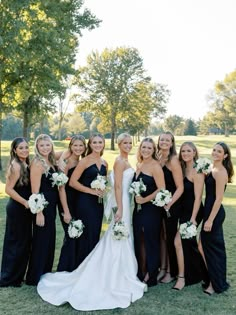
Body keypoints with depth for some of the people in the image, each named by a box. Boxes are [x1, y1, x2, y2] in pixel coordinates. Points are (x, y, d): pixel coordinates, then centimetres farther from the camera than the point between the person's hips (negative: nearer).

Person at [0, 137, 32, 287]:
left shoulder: (25, 164, 9)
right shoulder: (16, 165, -18)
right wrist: (25, 203, -18)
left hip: (23, 208, 9)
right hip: (18, 209, -9)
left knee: (23, 242, 16)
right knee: (17, 243, 2)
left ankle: (16, 276, 30)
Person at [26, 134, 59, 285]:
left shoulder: (51, 162, 9)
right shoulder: (37, 164, -16)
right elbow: (35, 190, -19)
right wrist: (39, 213, -20)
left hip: (51, 206, 9)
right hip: (42, 206, -9)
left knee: (50, 240, 17)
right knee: (41, 241, 3)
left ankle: (46, 273, 33)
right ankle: (35, 277, 18)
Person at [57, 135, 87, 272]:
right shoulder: (66, 162, -12)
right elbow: (61, 188, -15)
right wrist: (66, 211, -17)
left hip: (79, 203, 7)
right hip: (67, 202, -7)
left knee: (78, 236, 12)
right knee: (71, 236, -5)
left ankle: (75, 270, 26)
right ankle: (64, 271, 12)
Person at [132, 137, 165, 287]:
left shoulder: (155, 166, -13)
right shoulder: (139, 165, 10)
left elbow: (161, 189, -18)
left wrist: (144, 200, -14)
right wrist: (136, 199, 7)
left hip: (151, 209, -7)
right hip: (138, 208, 7)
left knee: (150, 242, 5)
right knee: (139, 241, 13)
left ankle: (150, 277, 20)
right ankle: (141, 273, 29)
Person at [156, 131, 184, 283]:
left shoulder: (173, 160, -14)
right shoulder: (157, 159, 4)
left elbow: (180, 188, -16)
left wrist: (168, 205, -16)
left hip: (172, 204, -6)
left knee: (170, 237, 5)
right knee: (162, 236, 13)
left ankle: (171, 272, 22)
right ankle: (162, 268, 28)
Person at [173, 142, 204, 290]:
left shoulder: (197, 172, -15)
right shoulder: (183, 169, 8)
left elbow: (198, 197, -17)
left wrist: (193, 218, -20)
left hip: (193, 211, -8)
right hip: (183, 210, 8)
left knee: (179, 241, -12)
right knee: (189, 244, 17)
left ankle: (182, 277, 0)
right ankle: (196, 273, 36)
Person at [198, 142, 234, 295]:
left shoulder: (221, 172, -18)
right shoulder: (213, 169, 10)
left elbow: (219, 198, -20)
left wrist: (210, 220, -20)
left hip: (215, 213, -10)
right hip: (210, 211, 10)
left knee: (212, 247, 2)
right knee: (207, 245, 18)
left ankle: (216, 284, 18)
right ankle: (212, 279, 33)